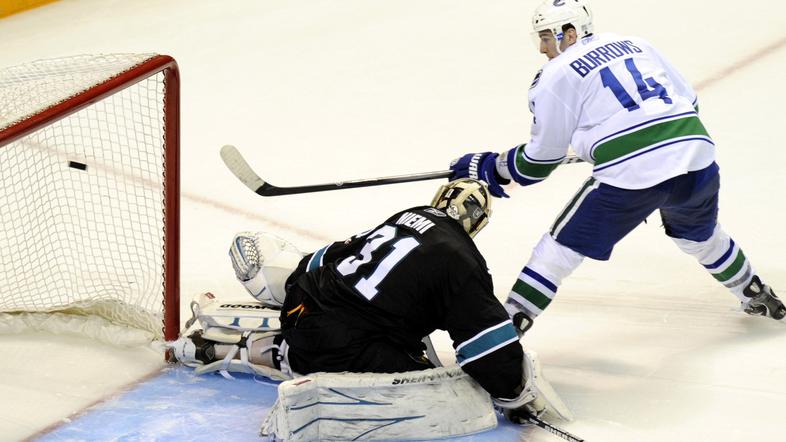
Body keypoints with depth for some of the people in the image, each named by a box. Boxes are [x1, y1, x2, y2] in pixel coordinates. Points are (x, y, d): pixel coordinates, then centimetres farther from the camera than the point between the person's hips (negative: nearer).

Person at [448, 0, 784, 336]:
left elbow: (541, 160, 8)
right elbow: (688, 100, 23)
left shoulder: (556, 76, 5)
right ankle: (757, 296, 50)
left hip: (630, 176, -6)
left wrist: (486, 167, 21)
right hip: (696, 153, 6)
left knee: (562, 245, 8)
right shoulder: (635, 44, 22)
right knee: (700, 233, 35)